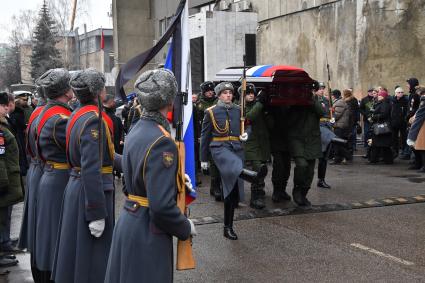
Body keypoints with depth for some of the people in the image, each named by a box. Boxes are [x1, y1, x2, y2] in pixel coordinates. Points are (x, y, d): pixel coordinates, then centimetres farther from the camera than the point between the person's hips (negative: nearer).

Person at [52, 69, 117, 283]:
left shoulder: (77, 115, 9)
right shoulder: (94, 120, -20)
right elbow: (92, 171, -25)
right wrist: (97, 214, -23)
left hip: (75, 187, 10)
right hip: (91, 193, -9)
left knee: (76, 251, 19)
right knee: (91, 257, 1)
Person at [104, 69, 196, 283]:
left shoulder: (137, 130, 5)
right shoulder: (162, 141, -23)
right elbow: (162, 206, -26)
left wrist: (175, 177, 15)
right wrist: (186, 228, -11)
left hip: (128, 220, 9)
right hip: (147, 230, -9)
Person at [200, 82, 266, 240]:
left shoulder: (238, 111, 12)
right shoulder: (211, 112, 0)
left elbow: (243, 128, 24)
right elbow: (205, 136, 3)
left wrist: (245, 135, -1)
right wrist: (203, 159, 3)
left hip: (236, 149, 4)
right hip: (220, 148, -4)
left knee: (232, 189, 4)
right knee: (234, 165, -39)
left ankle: (228, 228, 12)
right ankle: (253, 176, -74)